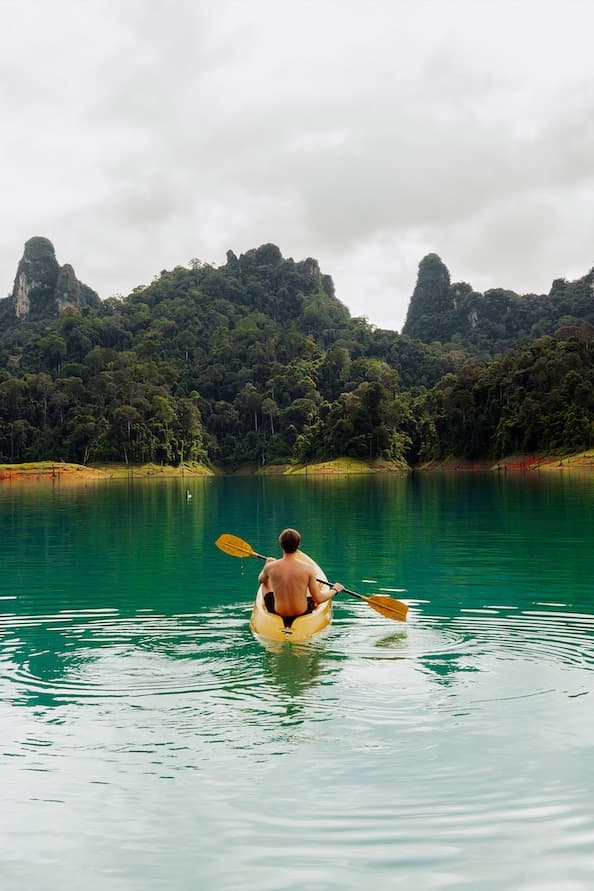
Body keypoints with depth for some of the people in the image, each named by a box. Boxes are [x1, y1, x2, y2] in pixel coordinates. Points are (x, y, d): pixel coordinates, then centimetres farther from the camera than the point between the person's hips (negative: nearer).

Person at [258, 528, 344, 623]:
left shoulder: (270, 567, -16)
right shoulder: (308, 569, -20)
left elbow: (261, 580, 10)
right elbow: (318, 599, -13)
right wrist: (335, 590, 6)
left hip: (278, 612, 1)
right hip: (303, 611, -1)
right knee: (325, 586, 27)